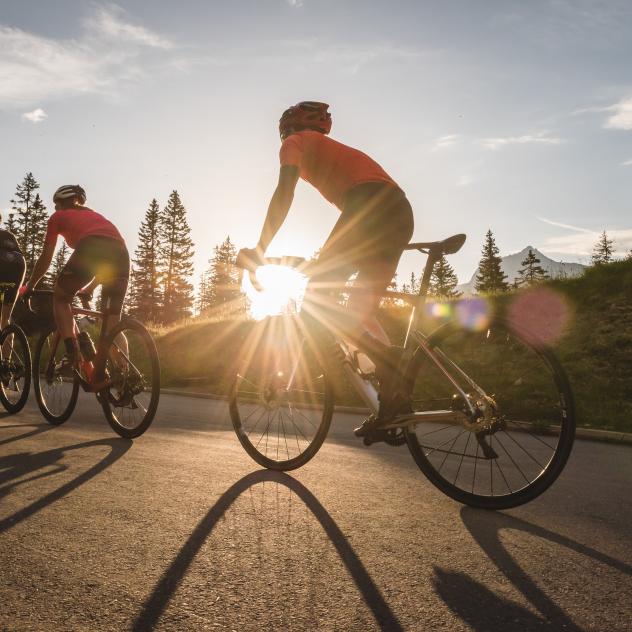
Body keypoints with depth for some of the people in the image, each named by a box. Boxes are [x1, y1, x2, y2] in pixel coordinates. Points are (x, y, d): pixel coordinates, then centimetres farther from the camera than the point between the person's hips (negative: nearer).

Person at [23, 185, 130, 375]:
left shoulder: (58, 217, 28)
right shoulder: (94, 215, 41)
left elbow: (45, 259, 29)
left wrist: (29, 287, 42)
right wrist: (89, 288, 54)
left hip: (90, 249, -4)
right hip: (121, 252, 4)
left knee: (60, 297, 19)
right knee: (113, 318, 15)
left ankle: (72, 355, 3)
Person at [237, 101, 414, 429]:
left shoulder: (295, 142, 17)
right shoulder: (334, 149, 39)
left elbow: (284, 193, 2)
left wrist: (258, 249, 3)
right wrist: (328, 258, 45)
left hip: (370, 205, -8)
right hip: (401, 211, 8)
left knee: (315, 300, -5)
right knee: (361, 312, 9)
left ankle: (388, 356, -20)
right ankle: (389, 405, 1)